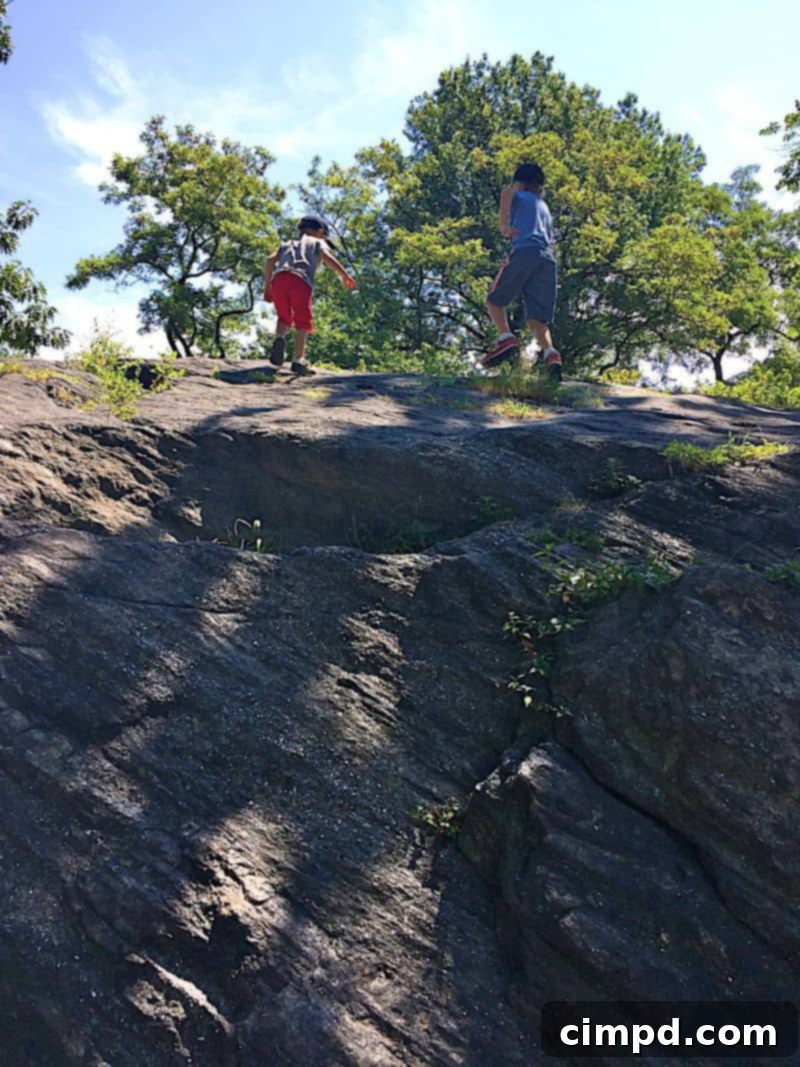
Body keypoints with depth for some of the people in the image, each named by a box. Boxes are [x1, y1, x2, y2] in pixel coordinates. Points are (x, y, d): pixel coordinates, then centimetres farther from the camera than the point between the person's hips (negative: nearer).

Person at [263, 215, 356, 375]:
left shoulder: (287, 244, 36)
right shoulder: (317, 243, 26)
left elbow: (271, 260, 19)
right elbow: (327, 256, 3)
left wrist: (267, 287, 18)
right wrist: (345, 275, 1)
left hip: (278, 279, 4)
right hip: (300, 280, -4)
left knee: (285, 318, 19)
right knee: (303, 322, 2)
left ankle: (279, 339, -12)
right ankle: (298, 360, -12)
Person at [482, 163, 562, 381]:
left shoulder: (520, 196, 19)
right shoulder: (544, 207, 36)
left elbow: (506, 192, -7)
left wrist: (503, 224, -9)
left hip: (524, 251, -5)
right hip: (548, 259, 5)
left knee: (495, 300, 7)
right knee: (537, 319, 1)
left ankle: (507, 339, -16)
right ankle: (550, 353, -25)